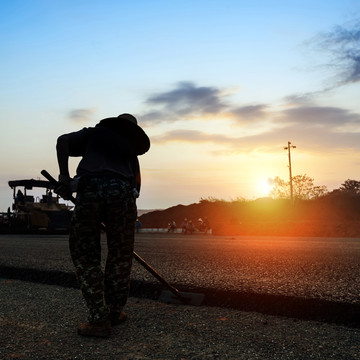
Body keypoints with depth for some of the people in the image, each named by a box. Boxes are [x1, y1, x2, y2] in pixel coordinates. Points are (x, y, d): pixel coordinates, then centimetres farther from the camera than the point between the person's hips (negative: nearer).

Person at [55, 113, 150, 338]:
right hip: (121, 193, 2)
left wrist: (64, 177, 6)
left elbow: (62, 141, 9)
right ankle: (115, 312, 27)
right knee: (120, 256, 17)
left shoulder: (94, 132, 27)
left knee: (85, 256, 9)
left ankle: (100, 319, 6)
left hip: (89, 190, -1)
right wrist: (129, 212, 36)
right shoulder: (130, 147, 32)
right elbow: (137, 183, 28)